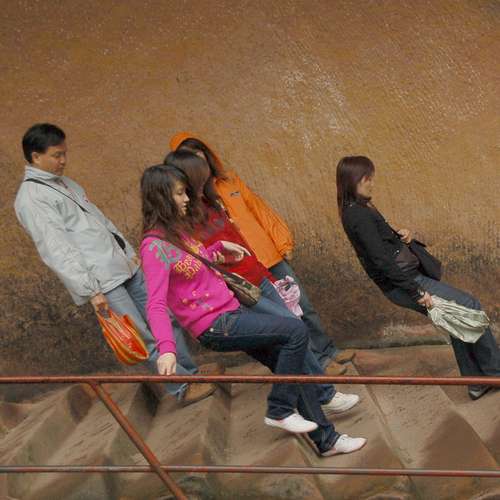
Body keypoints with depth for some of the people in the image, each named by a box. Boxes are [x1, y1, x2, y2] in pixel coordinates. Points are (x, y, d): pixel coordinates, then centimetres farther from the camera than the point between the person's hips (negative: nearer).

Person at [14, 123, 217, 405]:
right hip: (101, 281, -9)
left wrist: (130, 252, 19)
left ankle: (192, 374, 20)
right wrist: (90, 291, -23)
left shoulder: (64, 184, 17)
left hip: (126, 266, 9)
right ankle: (183, 388, 6)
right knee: (144, 339, -5)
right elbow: (58, 251, -19)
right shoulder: (30, 199, -12)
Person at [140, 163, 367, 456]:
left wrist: (221, 247, 17)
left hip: (232, 313, 9)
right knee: (296, 331, -18)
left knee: (293, 368, 8)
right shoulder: (155, 246, -17)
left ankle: (326, 439, 19)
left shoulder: (178, 229, 10)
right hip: (215, 326, -9)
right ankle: (280, 410, -4)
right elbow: (156, 304, -27)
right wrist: (166, 348, -40)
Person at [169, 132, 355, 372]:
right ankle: (319, 361, 16)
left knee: (303, 306, 14)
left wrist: (284, 243, 9)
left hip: (273, 259, 6)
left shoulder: (230, 181, 11)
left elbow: (260, 210, 14)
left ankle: (327, 351, 32)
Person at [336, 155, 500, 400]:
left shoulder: (357, 209, 10)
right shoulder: (358, 215, -21)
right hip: (401, 283, -10)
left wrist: (399, 235, 1)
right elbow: (381, 261, -24)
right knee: (469, 306, -5)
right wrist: (417, 292, -23)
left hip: (409, 277, 10)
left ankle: (476, 383, 23)